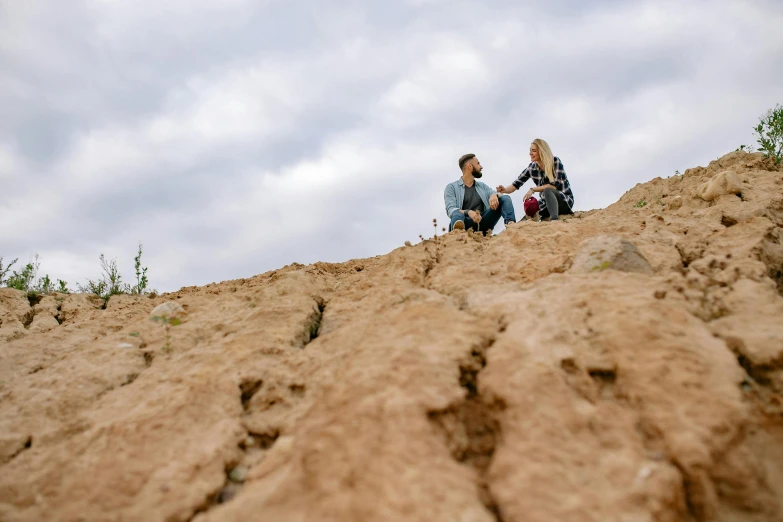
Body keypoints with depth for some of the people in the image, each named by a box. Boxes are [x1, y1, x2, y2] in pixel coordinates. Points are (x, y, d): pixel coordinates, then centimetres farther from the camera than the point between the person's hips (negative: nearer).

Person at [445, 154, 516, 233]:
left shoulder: (482, 186, 27)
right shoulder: (451, 187, 10)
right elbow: (451, 210, -6)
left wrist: (494, 195, -16)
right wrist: (468, 212, -28)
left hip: (483, 222, 4)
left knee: (505, 198, -8)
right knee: (457, 214, -36)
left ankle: (511, 224, -39)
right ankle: (458, 230, -72)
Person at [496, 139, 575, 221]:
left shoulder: (556, 161, -15)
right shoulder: (532, 167, -4)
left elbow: (554, 185, -21)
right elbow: (516, 184, -6)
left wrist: (533, 189, -24)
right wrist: (505, 190, -26)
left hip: (565, 200, -5)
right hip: (547, 202, 5)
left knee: (547, 191, -34)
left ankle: (554, 220, -46)